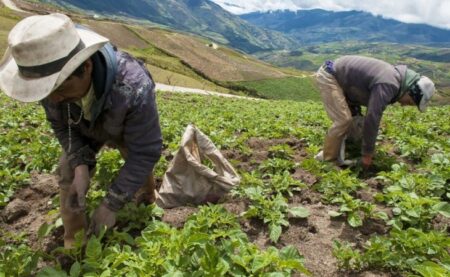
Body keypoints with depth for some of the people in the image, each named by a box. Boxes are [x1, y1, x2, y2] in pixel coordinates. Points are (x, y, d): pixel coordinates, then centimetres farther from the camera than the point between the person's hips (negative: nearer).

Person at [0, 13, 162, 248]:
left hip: (130, 131, -2)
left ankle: (147, 207, 45)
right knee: (68, 175, -6)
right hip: (83, 129, 3)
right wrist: (81, 166, -30)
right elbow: (60, 124, -13)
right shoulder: (53, 78, -34)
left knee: (139, 172, 8)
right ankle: (74, 241, 15)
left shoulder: (134, 89, -49)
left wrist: (111, 204, -33)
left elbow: (145, 153, -36)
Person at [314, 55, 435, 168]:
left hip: (336, 75, 10)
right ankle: (328, 160, 1)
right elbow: (372, 118, -24)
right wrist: (367, 153, -16)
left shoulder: (393, 76, 8)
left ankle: (329, 153, 21)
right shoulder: (388, 84, -24)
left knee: (353, 116, 15)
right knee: (343, 120, -14)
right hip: (328, 76, -10)